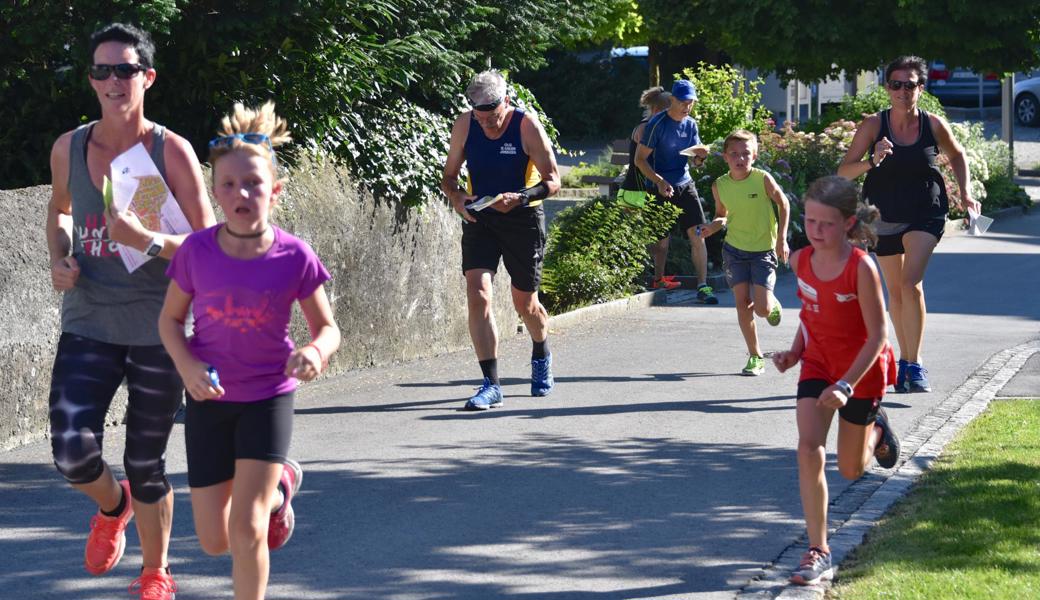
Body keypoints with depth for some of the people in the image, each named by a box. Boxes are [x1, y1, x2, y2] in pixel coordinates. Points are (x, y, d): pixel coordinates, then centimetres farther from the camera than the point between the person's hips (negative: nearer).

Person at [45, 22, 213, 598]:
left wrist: (147, 240, -27)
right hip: (88, 325, 2)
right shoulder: (68, 149, 2)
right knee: (71, 452, -13)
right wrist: (60, 259, 3)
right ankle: (112, 505, 23)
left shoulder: (171, 151, -8)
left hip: (157, 328, -2)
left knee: (146, 464, 5)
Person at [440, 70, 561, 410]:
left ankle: (541, 356, 45)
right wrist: (455, 197, -18)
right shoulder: (464, 126, -6)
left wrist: (520, 197, -31)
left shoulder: (527, 126, -15)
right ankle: (491, 385, -16)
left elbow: (553, 181, -13)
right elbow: (449, 175, 5)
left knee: (525, 303, 10)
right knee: (477, 295, -17)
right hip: (479, 219, 2)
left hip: (523, 219, -2)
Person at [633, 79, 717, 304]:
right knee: (661, 241, 0)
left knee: (698, 235, -7)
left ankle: (702, 286, -7)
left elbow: (695, 160, 13)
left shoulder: (691, 125, 7)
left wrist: (700, 156, -12)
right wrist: (659, 181, -21)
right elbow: (640, 159, -10)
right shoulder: (657, 124, -10)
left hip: (684, 184, 5)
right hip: (660, 189, -5)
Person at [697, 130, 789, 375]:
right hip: (734, 249, 3)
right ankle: (755, 357, 11)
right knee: (742, 304, -3)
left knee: (762, 309, -12)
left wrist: (781, 239, -4)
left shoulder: (763, 179, -15)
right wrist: (712, 227, -10)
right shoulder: (719, 186, -4)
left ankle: (773, 304, 27)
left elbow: (782, 203, 0)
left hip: (763, 250, -3)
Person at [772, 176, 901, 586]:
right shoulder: (801, 261, -9)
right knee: (809, 449, -16)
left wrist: (846, 385, -29)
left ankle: (876, 431, 48)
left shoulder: (861, 268, -26)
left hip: (862, 371, -4)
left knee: (850, 469, 11)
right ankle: (818, 552, -12)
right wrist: (795, 351, -6)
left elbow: (877, 336, -22)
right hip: (817, 365, 4)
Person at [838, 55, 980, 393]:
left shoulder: (934, 125, -7)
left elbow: (957, 156, 14)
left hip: (926, 213, -2)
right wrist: (872, 162, -28)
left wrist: (965, 193, 3)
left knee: (911, 283, -19)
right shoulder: (874, 125, -9)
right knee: (895, 290, 13)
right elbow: (844, 171, -10)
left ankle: (914, 366, -15)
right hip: (884, 215, 2)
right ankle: (904, 360, 30)